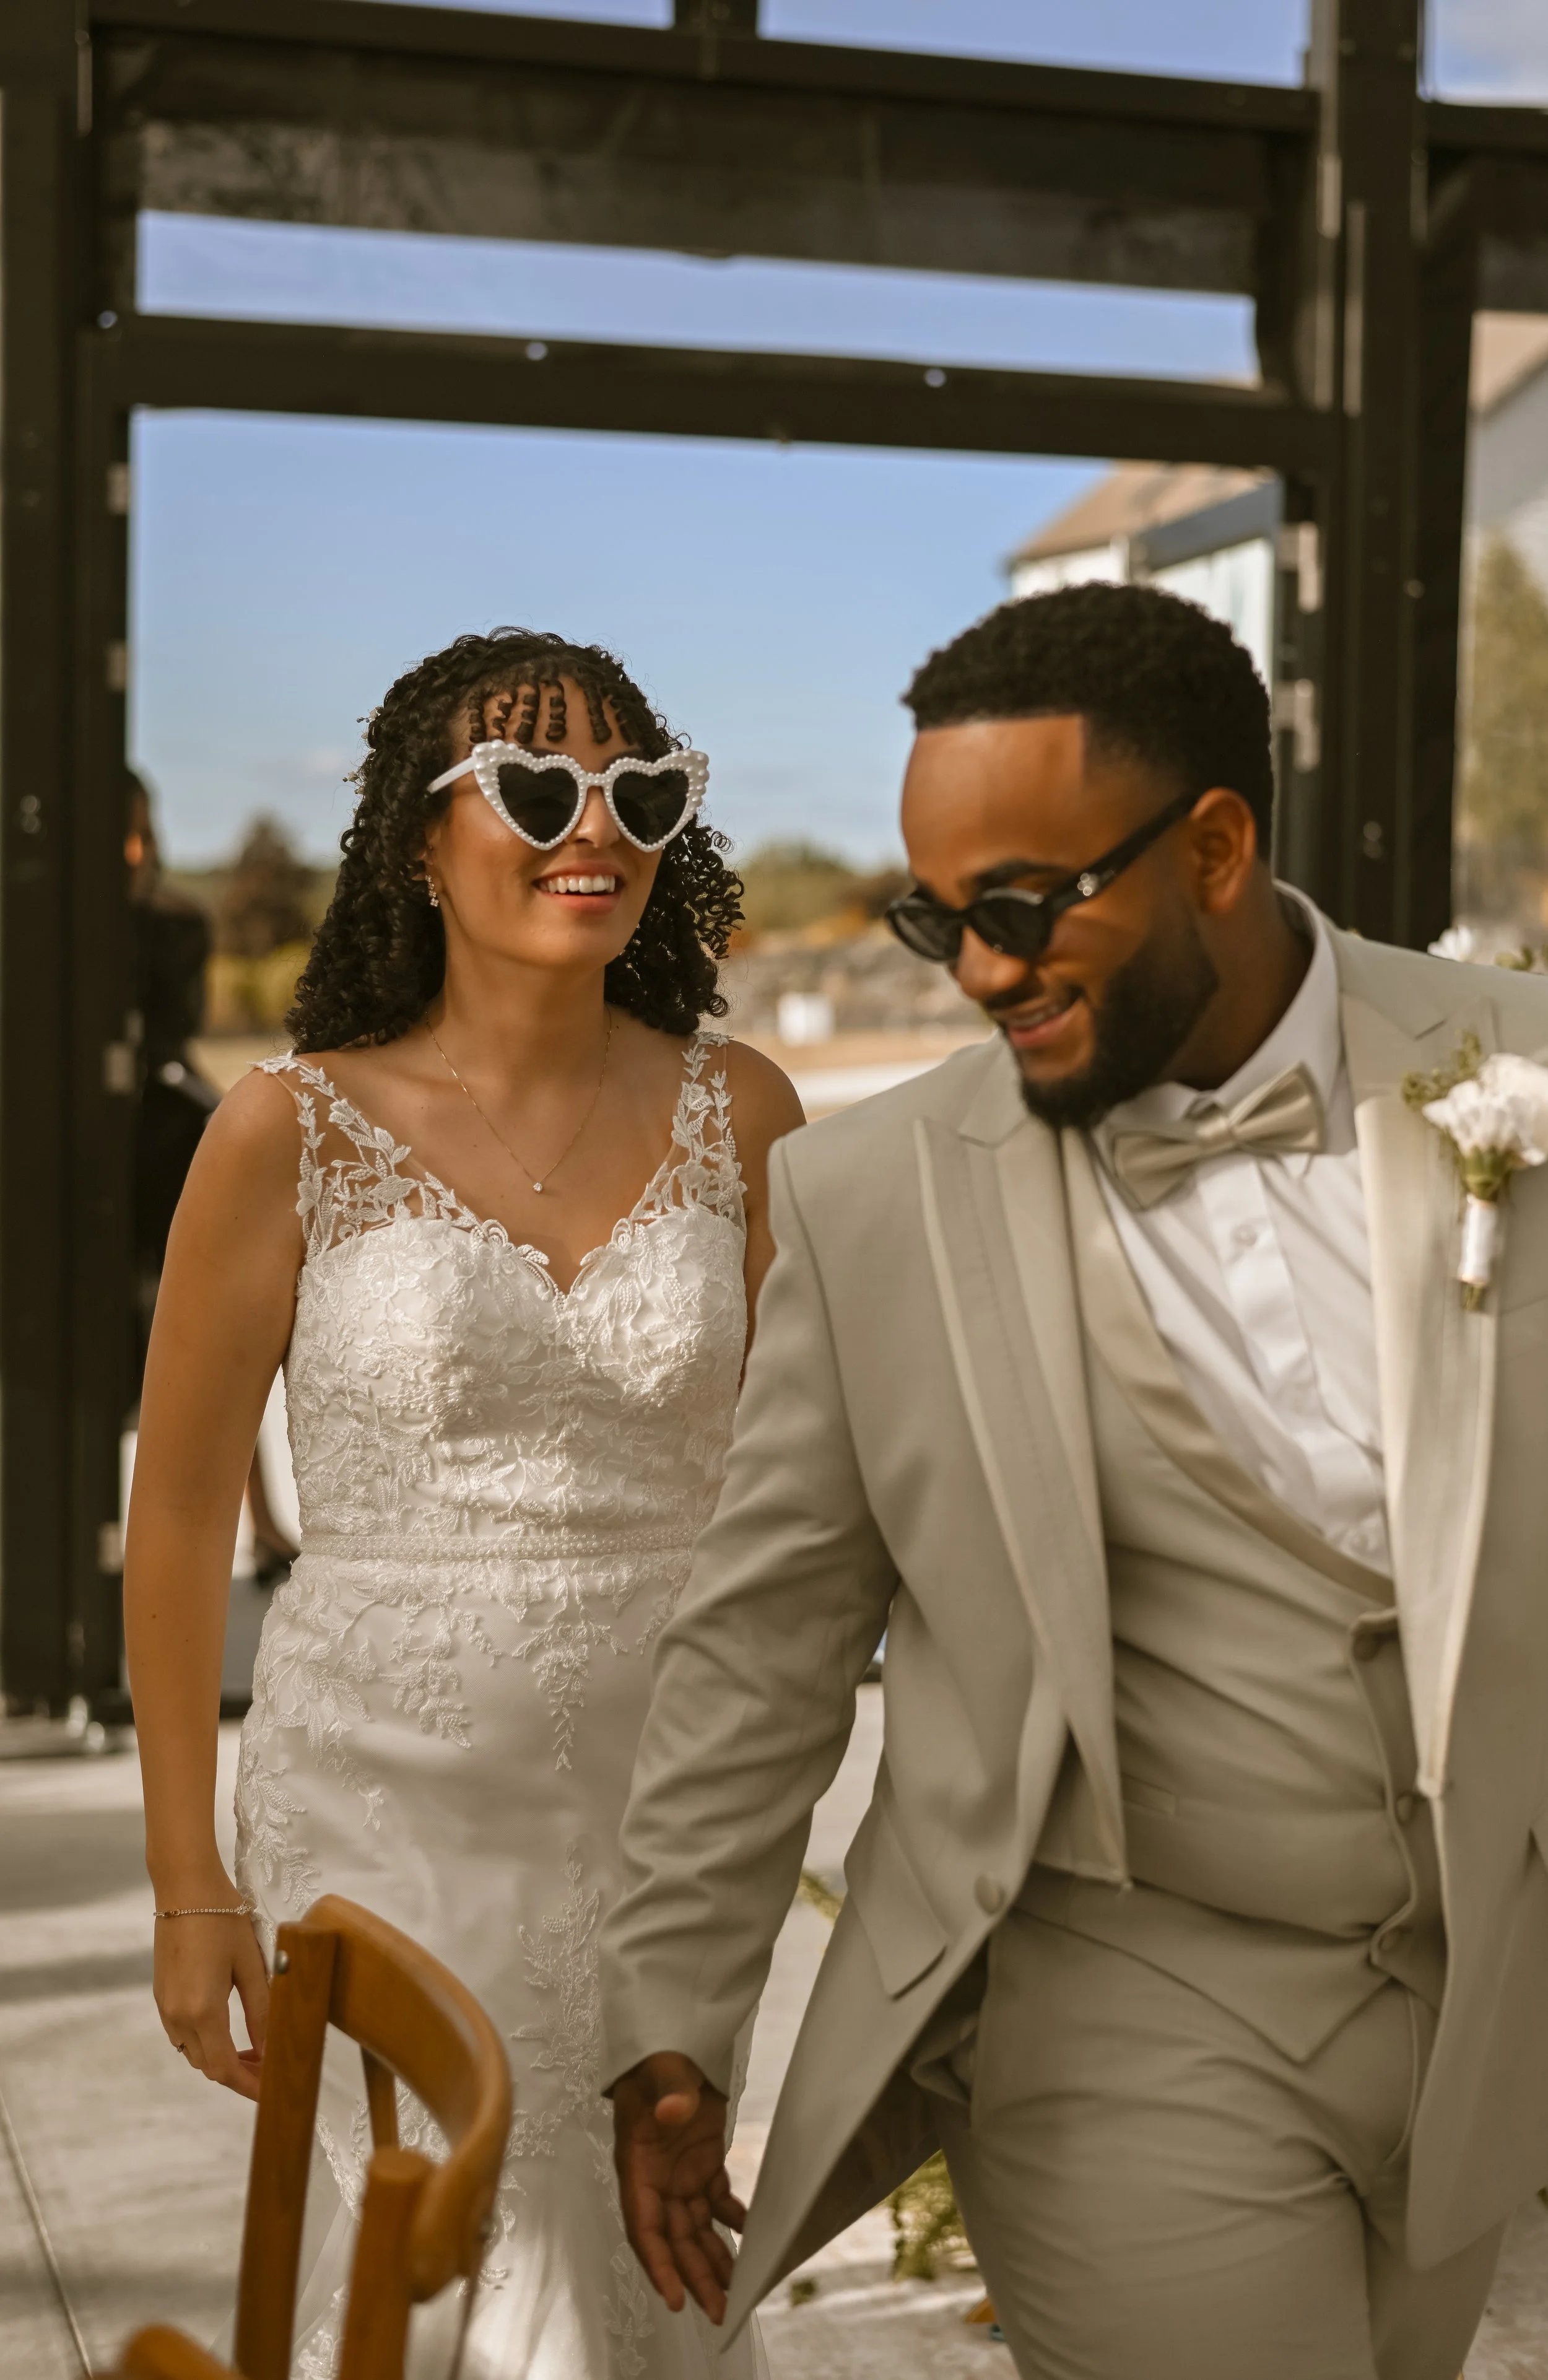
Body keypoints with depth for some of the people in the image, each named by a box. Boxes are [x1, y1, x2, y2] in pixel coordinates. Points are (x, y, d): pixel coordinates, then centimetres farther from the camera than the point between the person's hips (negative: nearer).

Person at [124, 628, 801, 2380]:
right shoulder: (295, 1130, -8)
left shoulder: (737, 1114, -1)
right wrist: (189, 1882, 0)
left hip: (659, 1806, 3)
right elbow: (179, 1515, -1)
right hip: (384, 1796, -2)